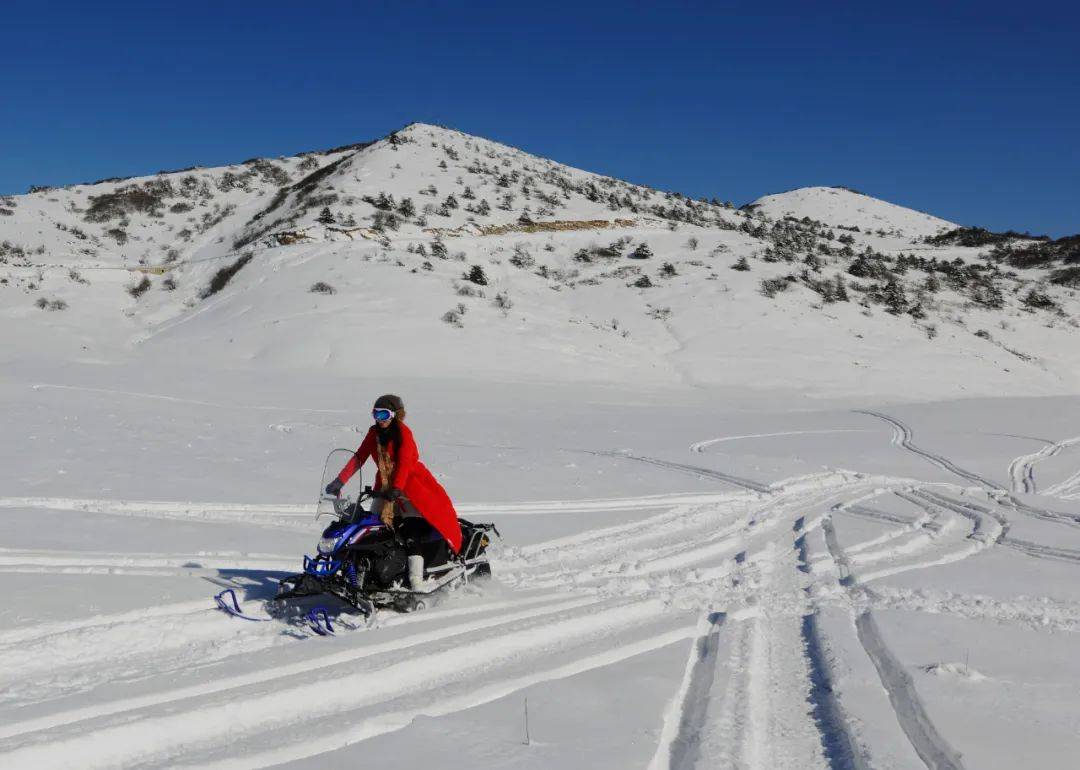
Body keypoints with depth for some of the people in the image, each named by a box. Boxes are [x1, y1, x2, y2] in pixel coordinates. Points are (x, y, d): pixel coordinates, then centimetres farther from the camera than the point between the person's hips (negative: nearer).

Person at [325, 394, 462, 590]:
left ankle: (416, 585, -22)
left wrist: (396, 489, -37)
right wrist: (339, 481, -4)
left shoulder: (403, 432, -15)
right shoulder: (374, 433, 5)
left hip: (409, 487, -7)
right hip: (385, 488, 7)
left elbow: (404, 462, -26)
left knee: (411, 537, -19)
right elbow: (358, 458, 5)